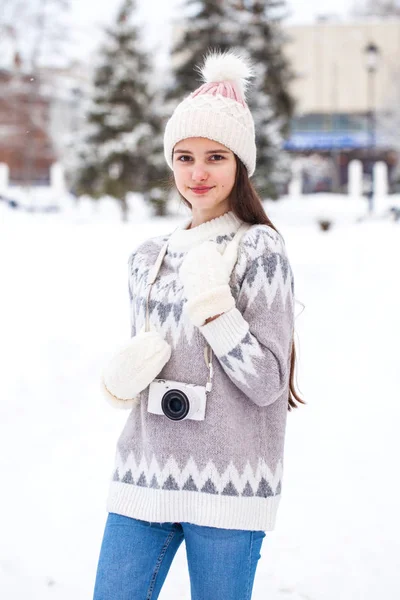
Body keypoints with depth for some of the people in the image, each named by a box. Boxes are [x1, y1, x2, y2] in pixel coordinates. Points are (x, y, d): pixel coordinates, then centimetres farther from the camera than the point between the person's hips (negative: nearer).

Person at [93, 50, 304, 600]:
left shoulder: (260, 249, -5)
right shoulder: (148, 257, 12)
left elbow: (268, 384, -9)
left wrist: (213, 305, -21)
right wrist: (124, 378, -2)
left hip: (226, 488, -5)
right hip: (145, 474, 5)